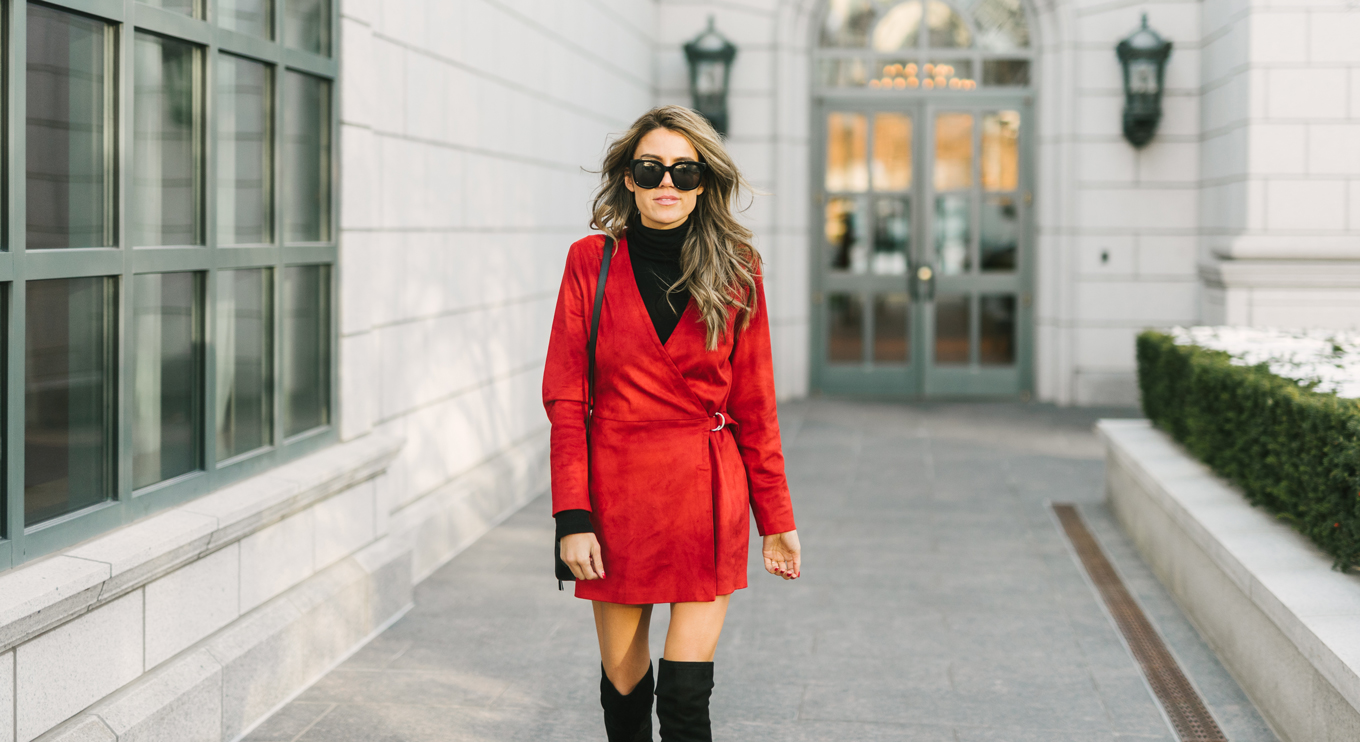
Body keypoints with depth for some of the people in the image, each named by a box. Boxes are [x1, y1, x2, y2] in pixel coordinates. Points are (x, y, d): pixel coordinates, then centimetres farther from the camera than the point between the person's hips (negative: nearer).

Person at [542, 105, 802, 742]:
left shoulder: (735, 271, 2)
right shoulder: (592, 262, 0)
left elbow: (754, 404, 6)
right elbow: (565, 398, -1)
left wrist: (776, 520, 5)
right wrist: (572, 516, -8)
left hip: (706, 498, 0)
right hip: (616, 493, 1)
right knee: (623, 686, 8)